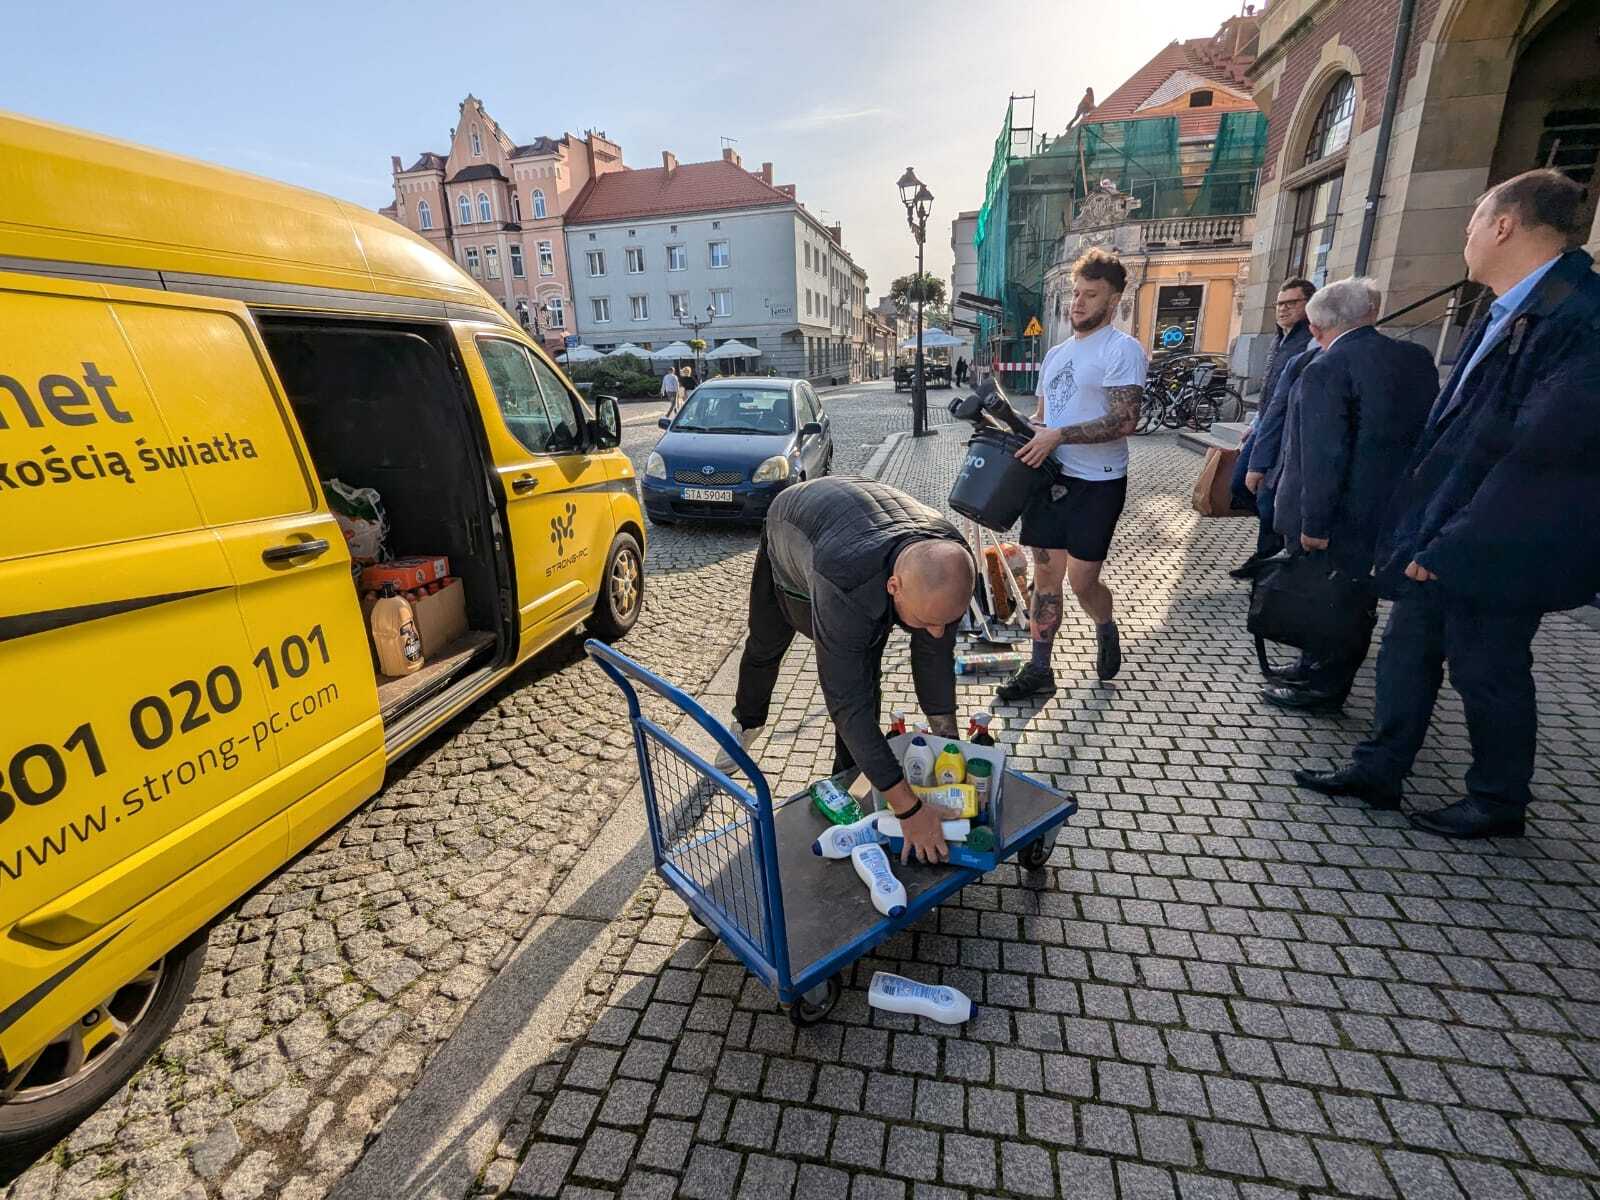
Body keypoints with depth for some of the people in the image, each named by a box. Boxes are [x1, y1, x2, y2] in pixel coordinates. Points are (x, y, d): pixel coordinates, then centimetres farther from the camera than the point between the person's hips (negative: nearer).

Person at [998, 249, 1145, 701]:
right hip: (1049, 477, 7)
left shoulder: (1121, 349, -8)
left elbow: (1124, 420, -19)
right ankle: (1039, 669, 16)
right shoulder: (1056, 353, 16)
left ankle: (1107, 630, 32)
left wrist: (1058, 436, -21)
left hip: (1096, 484, -6)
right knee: (1046, 576, 7)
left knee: (1081, 581, -2)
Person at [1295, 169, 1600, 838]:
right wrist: (1419, 528, 11)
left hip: (1494, 555, -8)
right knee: (1407, 652, 14)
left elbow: (1545, 452, -23)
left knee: (1485, 672, 7)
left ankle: (1498, 805, 28)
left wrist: (1456, 543, -18)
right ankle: (1377, 772, 27)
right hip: (1439, 539, 8)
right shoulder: (1502, 317, 10)